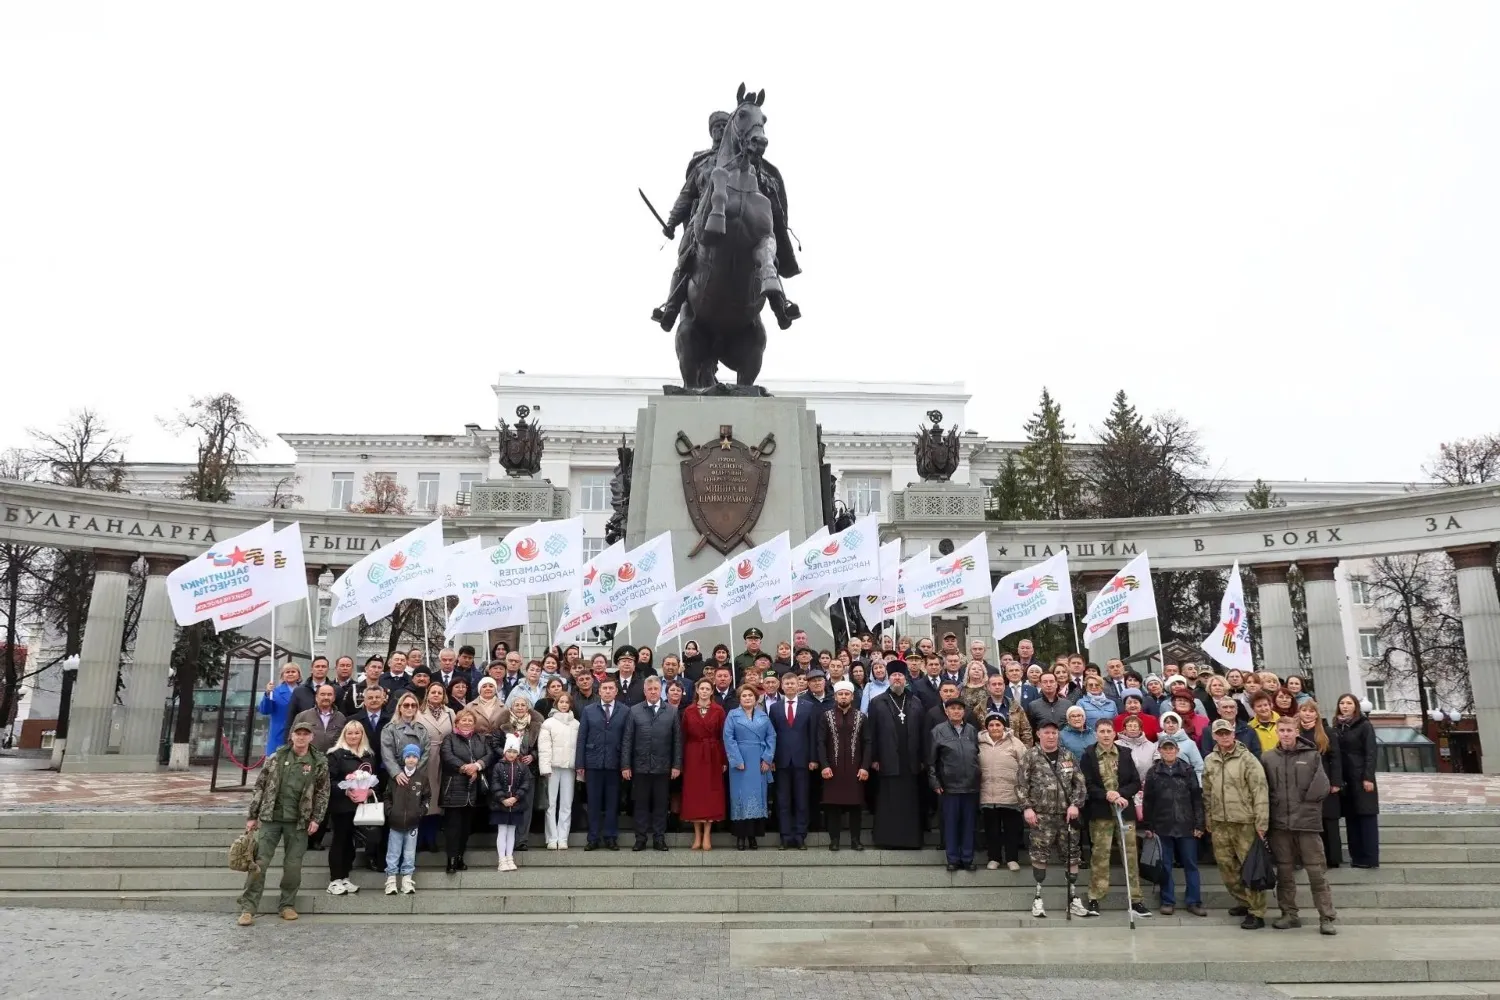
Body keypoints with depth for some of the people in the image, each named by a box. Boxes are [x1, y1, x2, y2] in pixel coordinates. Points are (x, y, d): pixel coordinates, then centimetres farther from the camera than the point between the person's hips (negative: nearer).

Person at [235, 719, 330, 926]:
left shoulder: (319, 762, 1)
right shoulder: (276, 758, 2)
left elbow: (322, 793, 4)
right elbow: (259, 787, 6)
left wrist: (316, 818, -3)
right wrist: (252, 816, 3)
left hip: (298, 822, 0)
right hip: (270, 818, 0)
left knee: (293, 865, 4)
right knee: (258, 863, -2)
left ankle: (286, 905, 20)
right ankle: (248, 908, 6)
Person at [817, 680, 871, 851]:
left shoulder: (861, 716, 5)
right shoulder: (826, 716, 3)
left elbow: (867, 743, 2)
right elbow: (821, 743, -1)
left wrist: (865, 766, -7)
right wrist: (824, 765, -11)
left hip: (855, 768, 1)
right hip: (832, 767, -1)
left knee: (855, 803, 3)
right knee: (833, 803, 1)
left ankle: (855, 839, 13)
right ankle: (834, 839, 10)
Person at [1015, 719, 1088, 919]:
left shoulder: (1068, 757, 9)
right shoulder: (1030, 756, -1)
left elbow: (1080, 783, 8)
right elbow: (1021, 784, -4)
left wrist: (1075, 805, -5)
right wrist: (1026, 807, -12)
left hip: (1066, 815, 3)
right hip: (1041, 815, -3)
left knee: (1072, 855, 6)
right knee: (1040, 857, 0)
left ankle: (1073, 898, 16)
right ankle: (1038, 898, 11)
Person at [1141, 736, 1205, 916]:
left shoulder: (1188, 770, 3)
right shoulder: (1153, 772, 4)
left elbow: (1197, 798, 2)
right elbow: (1147, 801, 5)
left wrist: (1199, 824, -4)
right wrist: (1147, 826, 2)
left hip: (1186, 825, 0)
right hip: (1162, 826, 0)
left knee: (1191, 864, 6)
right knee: (1165, 866, 6)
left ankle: (1194, 902, 15)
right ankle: (1168, 902, 14)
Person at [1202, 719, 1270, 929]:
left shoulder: (1247, 759, -8)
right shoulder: (1209, 761, 8)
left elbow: (1259, 792, -11)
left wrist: (1261, 822, -14)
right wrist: (1208, 820, 15)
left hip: (1245, 822, -5)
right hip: (1219, 823, 5)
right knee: (1226, 866, 11)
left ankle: (1256, 912, 7)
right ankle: (1243, 901, 28)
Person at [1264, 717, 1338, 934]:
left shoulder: (1312, 756, 2)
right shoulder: (1268, 759, 5)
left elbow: (1322, 788, -4)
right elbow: (1263, 789, 6)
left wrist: (1303, 802, -4)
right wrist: (1277, 804, -4)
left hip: (1308, 822, -2)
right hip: (1280, 824, 2)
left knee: (1317, 871, 0)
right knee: (1284, 872, 9)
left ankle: (1327, 918, 9)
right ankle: (1289, 914, 19)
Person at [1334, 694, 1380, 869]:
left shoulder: (1364, 725, -3)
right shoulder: (1336, 727, 11)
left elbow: (1370, 753, -9)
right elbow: (1334, 755, 10)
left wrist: (1368, 778, -16)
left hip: (1361, 778, -5)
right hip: (1345, 779, 5)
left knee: (1367, 818, -2)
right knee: (1351, 819, 7)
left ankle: (1370, 858, 0)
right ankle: (1357, 857, 11)